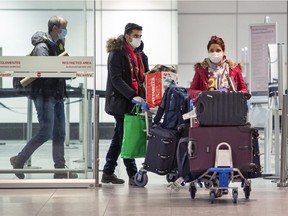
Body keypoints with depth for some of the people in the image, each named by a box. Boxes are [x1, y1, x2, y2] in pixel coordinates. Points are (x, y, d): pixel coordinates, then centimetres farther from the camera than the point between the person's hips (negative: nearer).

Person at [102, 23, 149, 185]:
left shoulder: (140, 55, 14)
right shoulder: (117, 53, -9)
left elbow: (145, 76, 16)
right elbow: (116, 79, -18)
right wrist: (133, 96, -26)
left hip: (133, 103, 8)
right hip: (121, 103, -8)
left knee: (119, 138, 12)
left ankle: (108, 173, 20)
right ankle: (133, 175, -4)